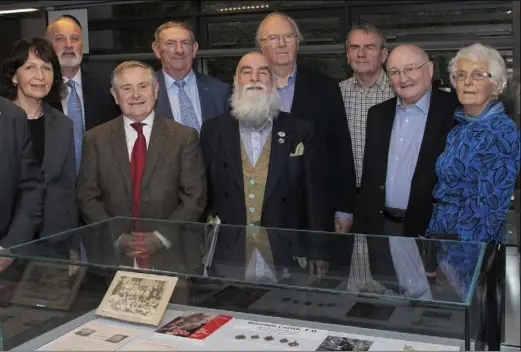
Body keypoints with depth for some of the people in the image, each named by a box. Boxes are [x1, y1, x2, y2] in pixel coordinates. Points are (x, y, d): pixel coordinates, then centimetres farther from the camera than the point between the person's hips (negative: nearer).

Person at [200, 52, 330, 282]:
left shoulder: (301, 131, 0)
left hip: (286, 259, 0)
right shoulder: (213, 130, 3)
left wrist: (317, 257, -4)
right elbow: (203, 192, 5)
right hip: (228, 258, 1)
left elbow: (315, 198, 0)